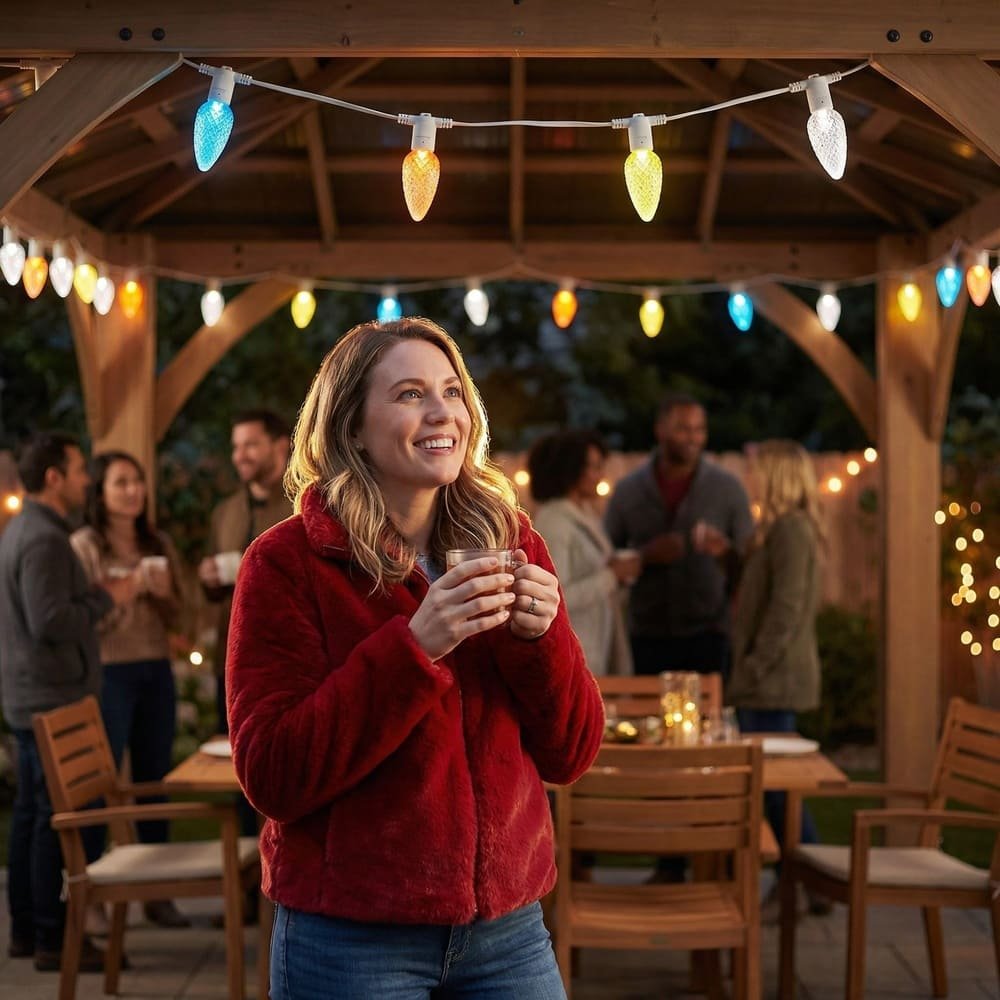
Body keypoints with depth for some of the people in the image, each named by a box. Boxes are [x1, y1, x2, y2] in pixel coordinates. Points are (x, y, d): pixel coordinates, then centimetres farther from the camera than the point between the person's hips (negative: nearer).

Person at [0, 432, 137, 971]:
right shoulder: (45, 539, -18)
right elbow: (50, 623, -25)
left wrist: (95, 595, 13)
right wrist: (106, 598, -13)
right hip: (51, 698, -10)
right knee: (56, 816, -6)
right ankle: (52, 939, -2)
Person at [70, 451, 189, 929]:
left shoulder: (159, 545, 10)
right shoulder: (83, 546, -5)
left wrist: (162, 593, -7)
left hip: (156, 673, 5)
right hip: (108, 672, -5)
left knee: (154, 779, 10)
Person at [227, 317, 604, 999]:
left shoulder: (510, 542, 3)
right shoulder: (286, 561, -8)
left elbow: (571, 755, 3)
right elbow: (271, 777, -15)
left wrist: (541, 635, -15)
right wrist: (415, 645, -23)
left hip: (509, 924, 4)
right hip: (351, 939, -3)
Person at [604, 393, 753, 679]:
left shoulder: (728, 488, 3)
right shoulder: (627, 491, 5)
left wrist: (726, 553, -19)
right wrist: (646, 555, -13)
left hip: (707, 636, -1)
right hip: (647, 637, 1)